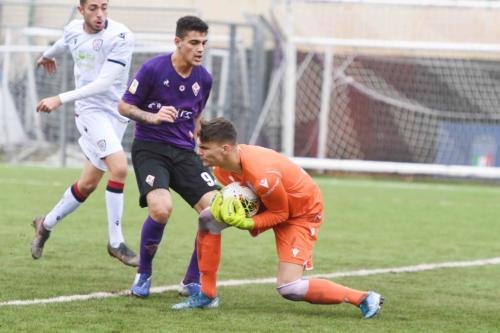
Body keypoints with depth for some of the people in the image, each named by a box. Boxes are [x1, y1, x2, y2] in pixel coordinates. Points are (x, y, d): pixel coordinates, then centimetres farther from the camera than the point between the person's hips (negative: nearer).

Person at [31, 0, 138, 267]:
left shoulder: (121, 37, -15)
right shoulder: (73, 30, -1)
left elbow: (104, 82, -21)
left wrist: (61, 99, -26)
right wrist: (47, 55, 49)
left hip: (116, 113, 1)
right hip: (90, 110, 0)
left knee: (87, 184, 8)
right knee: (119, 167, -24)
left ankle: (46, 225, 34)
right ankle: (116, 243, -16)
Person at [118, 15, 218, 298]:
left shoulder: (204, 79, 5)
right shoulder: (153, 69, -11)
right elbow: (124, 106, -4)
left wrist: (195, 136, 10)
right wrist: (153, 117, -20)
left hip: (184, 152, 5)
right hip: (150, 148, -5)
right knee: (162, 208, -29)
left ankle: (194, 281, 4)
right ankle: (144, 274, -2)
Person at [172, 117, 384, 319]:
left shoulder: (263, 175, -38)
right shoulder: (222, 167, -14)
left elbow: (280, 214, -22)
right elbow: (235, 197, 3)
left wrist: (245, 223, -33)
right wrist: (223, 207, -19)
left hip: (301, 213, -8)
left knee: (288, 289, -19)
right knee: (208, 218, -4)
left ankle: (364, 299, -10)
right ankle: (207, 295, 5)